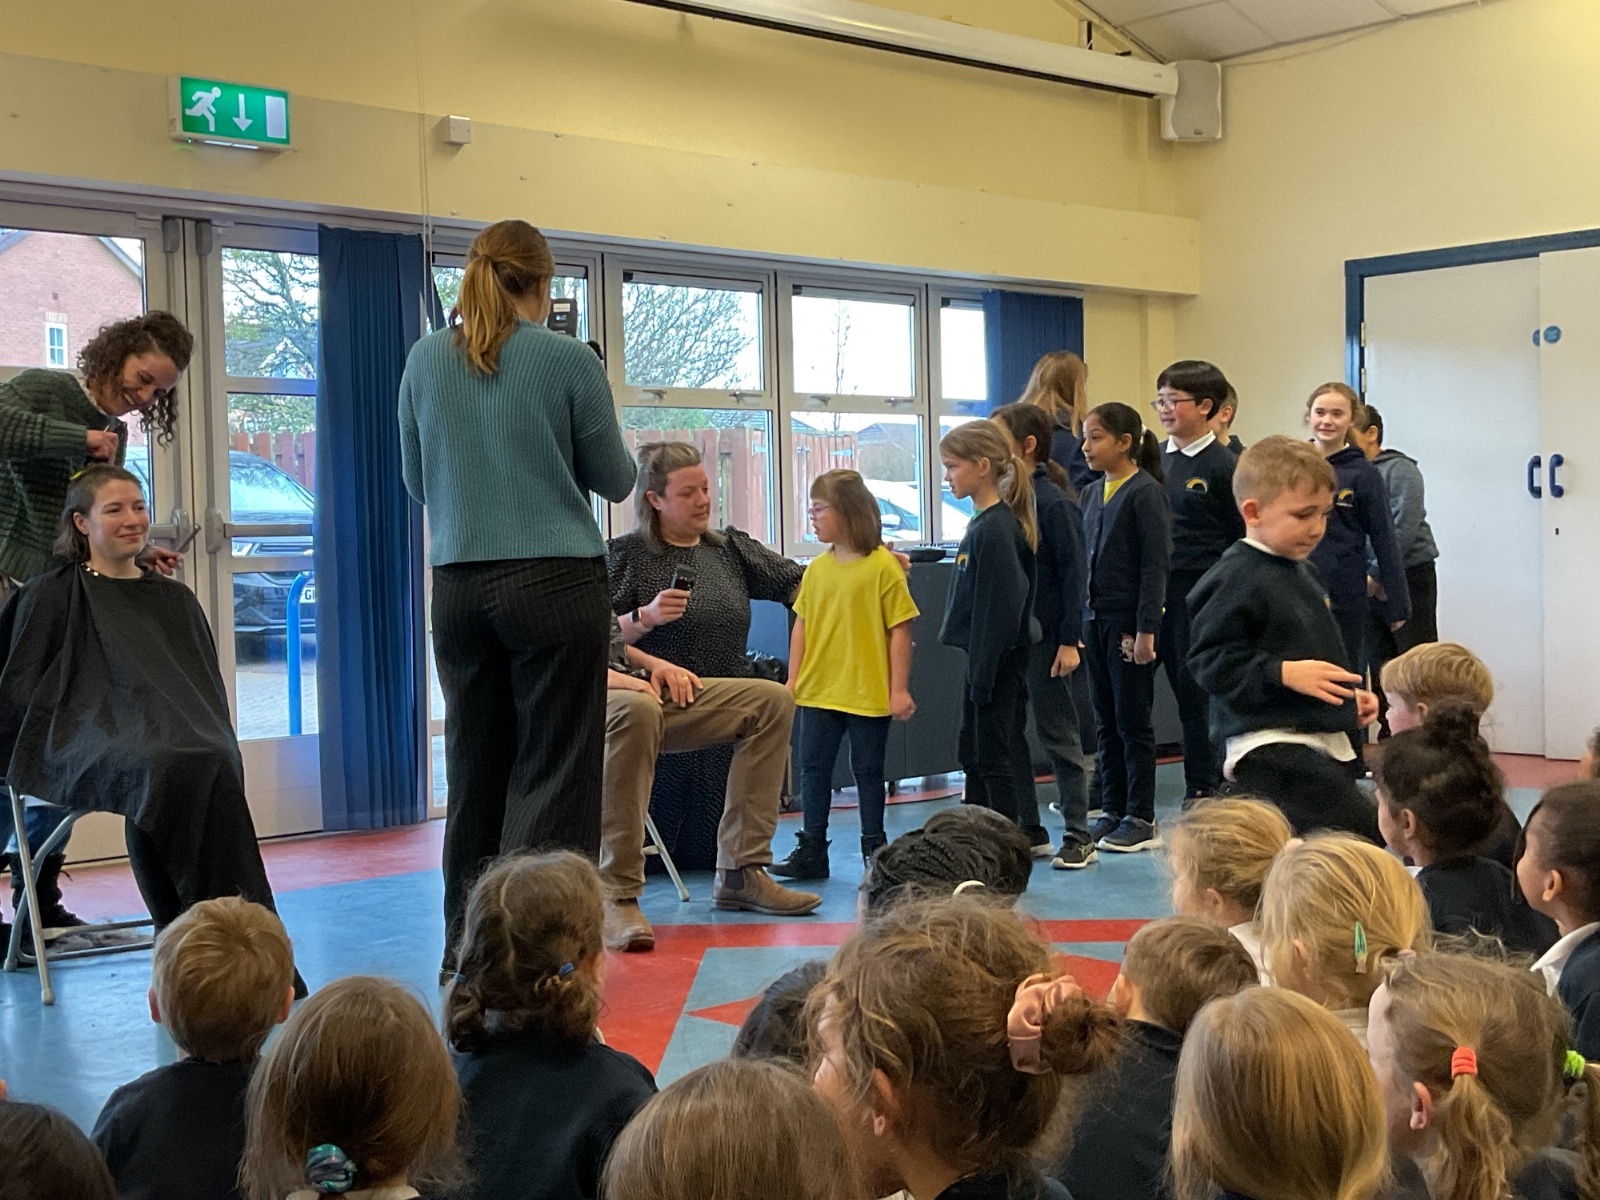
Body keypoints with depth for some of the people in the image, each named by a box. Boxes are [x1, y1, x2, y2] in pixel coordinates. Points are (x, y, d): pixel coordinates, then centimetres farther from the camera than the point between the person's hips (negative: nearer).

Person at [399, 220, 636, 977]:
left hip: (458, 585, 4)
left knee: (475, 772, 13)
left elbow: (418, 482, 14)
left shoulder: (426, 360, 5)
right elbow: (614, 480, 3)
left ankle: (466, 951, 19)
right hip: (554, 581, -4)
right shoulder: (568, 360, -5)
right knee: (552, 773, 1)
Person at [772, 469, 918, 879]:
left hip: (869, 693, -5)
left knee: (868, 771, 7)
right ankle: (812, 850, 18)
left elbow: (900, 630, -9)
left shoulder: (883, 566, -10)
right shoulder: (816, 569, 5)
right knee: (813, 769, 8)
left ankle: (874, 848, 20)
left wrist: (899, 688, -10)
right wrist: (792, 682, 7)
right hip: (818, 692, 5)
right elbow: (802, 626, 10)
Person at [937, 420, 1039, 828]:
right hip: (981, 657, 10)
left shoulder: (996, 529, -19)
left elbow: (1000, 609, -21)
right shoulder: (983, 523, 11)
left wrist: (983, 675, -20)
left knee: (994, 757, -2)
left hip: (998, 661, -10)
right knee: (972, 754, 17)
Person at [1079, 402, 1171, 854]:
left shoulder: (1146, 493, -11)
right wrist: (1079, 621, 13)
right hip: (1096, 617, 8)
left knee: (1133, 721, 0)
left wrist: (1146, 629, -17)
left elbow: (1156, 563, -14)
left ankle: (1142, 819, 9)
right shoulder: (1094, 494, 11)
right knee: (1106, 721, 12)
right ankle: (1112, 811, 21)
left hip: (1129, 619, -7)